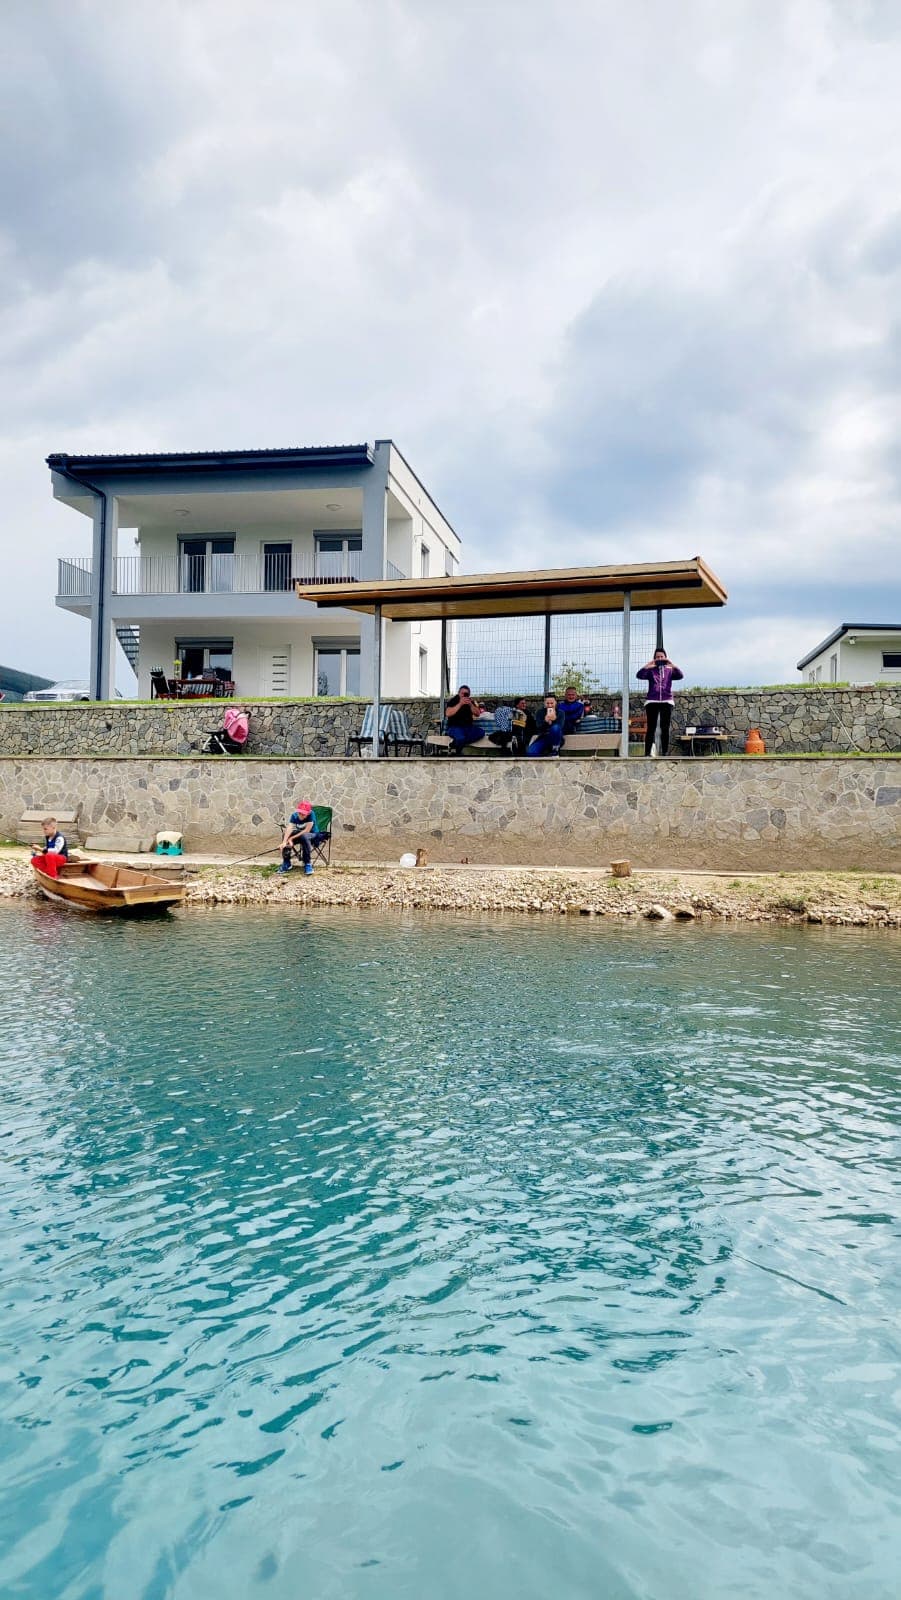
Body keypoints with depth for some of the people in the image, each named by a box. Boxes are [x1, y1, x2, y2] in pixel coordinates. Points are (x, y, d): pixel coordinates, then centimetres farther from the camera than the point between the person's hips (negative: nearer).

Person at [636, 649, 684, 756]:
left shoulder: (670, 670, 14)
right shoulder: (650, 670, 10)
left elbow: (680, 676, -5)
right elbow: (639, 675, -8)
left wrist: (672, 665, -18)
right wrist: (647, 665, -20)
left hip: (666, 702, 1)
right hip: (652, 702, -1)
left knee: (665, 728, 0)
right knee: (651, 728, -6)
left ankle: (664, 753, 2)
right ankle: (647, 753, -8)